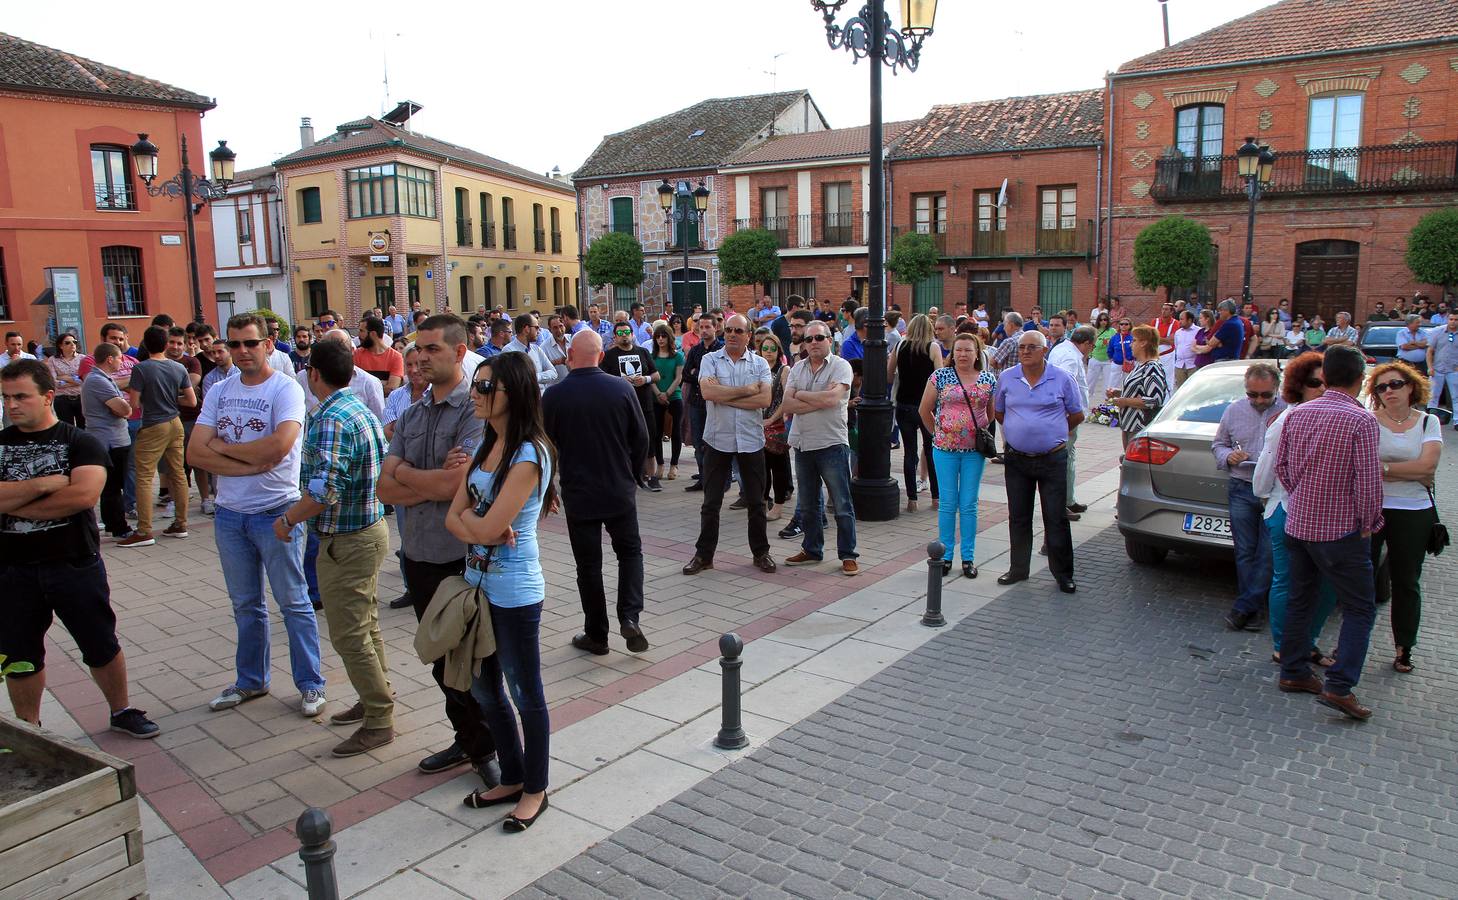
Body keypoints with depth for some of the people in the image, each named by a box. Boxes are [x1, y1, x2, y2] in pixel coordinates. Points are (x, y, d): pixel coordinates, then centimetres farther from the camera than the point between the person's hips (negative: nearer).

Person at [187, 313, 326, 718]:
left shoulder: (285, 389, -10)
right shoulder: (219, 392, 6)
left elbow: (279, 445, -27)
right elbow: (195, 453, -3)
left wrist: (223, 446, -11)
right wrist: (252, 464, -15)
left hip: (276, 512, -6)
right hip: (229, 514, 6)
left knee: (293, 602, 3)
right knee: (245, 605, 18)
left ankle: (311, 684, 14)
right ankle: (251, 680, 32)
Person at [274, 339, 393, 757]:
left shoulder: (331, 420, -23)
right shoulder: (362, 409, 9)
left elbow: (323, 491, -31)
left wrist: (287, 519, -15)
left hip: (346, 541, -10)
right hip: (370, 527, 10)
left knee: (349, 635, 0)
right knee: (366, 625, 21)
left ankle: (379, 721, 9)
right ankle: (376, 699, 35)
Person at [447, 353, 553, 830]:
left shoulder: (529, 455, -20)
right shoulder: (484, 447, 7)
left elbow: (487, 529, -24)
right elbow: (453, 519, 3)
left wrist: (468, 516, -4)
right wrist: (484, 527, -16)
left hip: (514, 593, -9)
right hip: (479, 584, 9)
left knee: (525, 692, 8)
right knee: (485, 689, 19)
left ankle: (534, 789, 26)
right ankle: (511, 778, 37)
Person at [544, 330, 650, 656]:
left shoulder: (554, 395, -12)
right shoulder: (622, 388, -8)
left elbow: (547, 444, -1)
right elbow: (641, 438, -1)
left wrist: (556, 481, 17)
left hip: (578, 493, -1)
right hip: (620, 490, 1)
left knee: (589, 565, 10)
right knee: (630, 551, 18)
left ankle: (596, 635, 18)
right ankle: (630, 616, 1)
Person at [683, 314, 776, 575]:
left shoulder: (760, 364, 3)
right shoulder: (710, 360, 1)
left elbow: (765, 399, -12)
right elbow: (707, 392, -17)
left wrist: (724, 397, -14)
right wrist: (747, 390, -12)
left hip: (751, 440, 1)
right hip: (718, 439, -1)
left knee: (756, 501, 10)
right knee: (711, 502, 7)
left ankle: (760, 552, 24)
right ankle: (704, 554, 17)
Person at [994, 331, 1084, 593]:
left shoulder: (1061, 379, -2)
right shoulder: (1006, 378, 4)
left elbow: (1077, 415, 7)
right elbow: (999, 412, 17)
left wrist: (1052, 433, 6)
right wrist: (1018, 431, 10)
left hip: (1052, 459, -2)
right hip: (1016, 460, 3)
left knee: (1056, 518, 1)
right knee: (1018, 518, 11)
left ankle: (1063, 573, 13)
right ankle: (1018, 569, 23)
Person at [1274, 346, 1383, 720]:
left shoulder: (1297, 414, 2)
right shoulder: (1362, 421, -16)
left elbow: (1280, 465, 8)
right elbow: (1368, 480, -17)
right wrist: (1369, 524, -3)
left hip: (1297, 524, 6)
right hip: (1341, 530, -6)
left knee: (1299, 601, 17)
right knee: (1359, 609, 4)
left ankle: (1293, 672, 25)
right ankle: (1339, 686, -4)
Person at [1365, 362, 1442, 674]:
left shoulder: (1429, 422, 4)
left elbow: (1427, 464, -10)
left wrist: (1382, 468, -13)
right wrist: (1414, 473, -11)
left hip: (1413, 514, 2)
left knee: (1406, 582, 11)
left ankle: (1404, 649, 23)